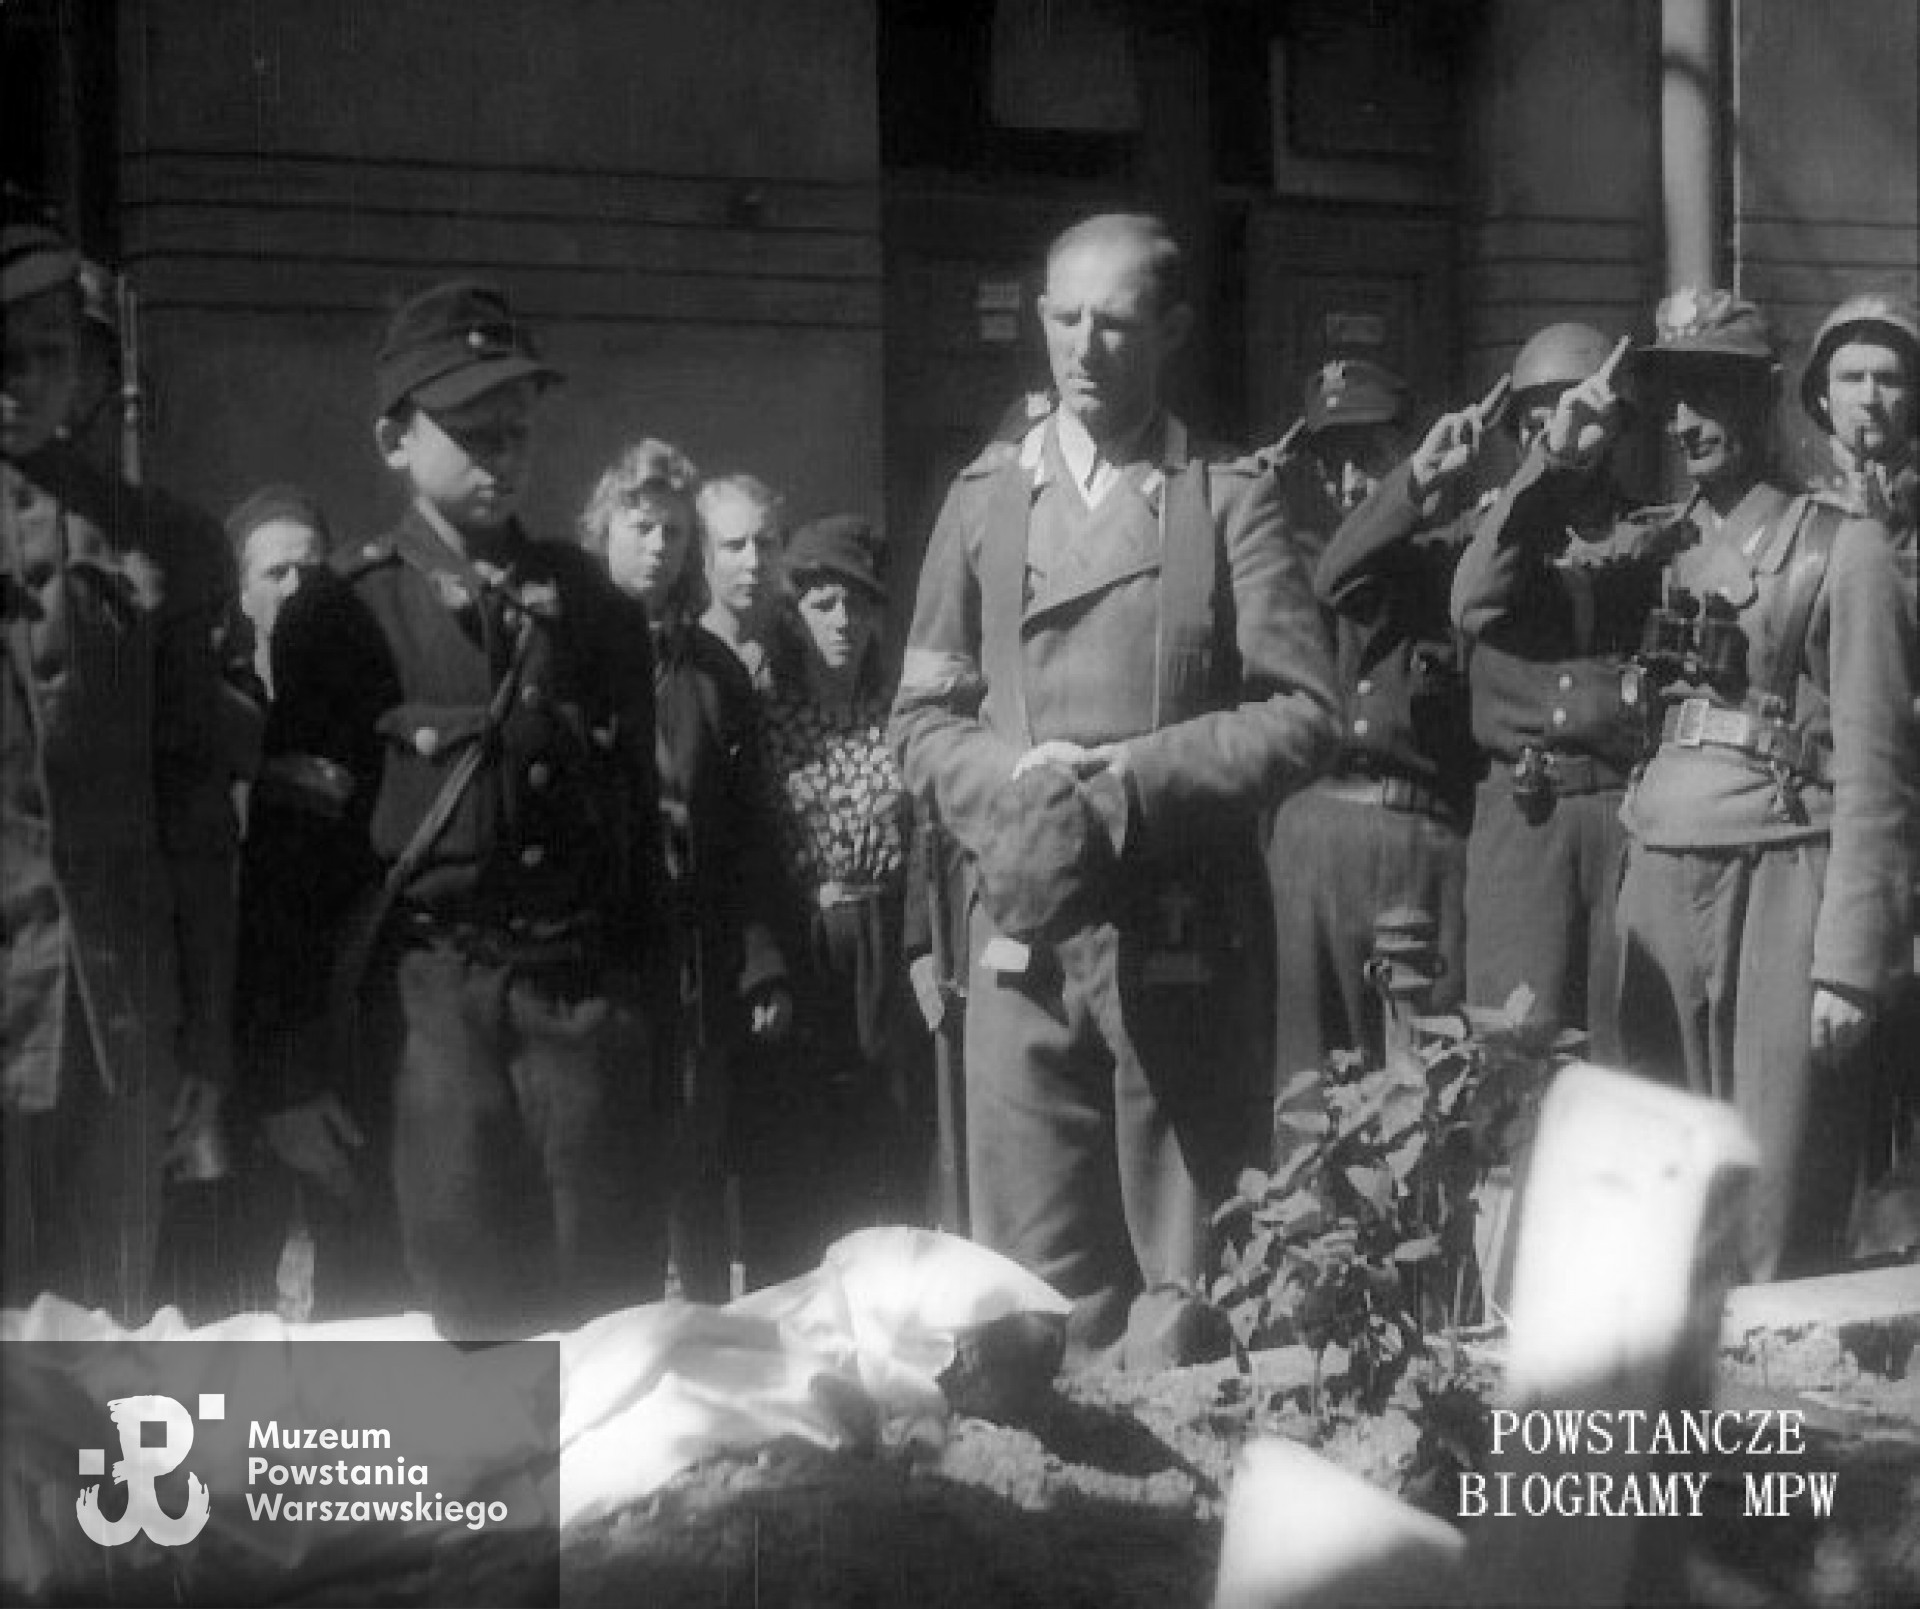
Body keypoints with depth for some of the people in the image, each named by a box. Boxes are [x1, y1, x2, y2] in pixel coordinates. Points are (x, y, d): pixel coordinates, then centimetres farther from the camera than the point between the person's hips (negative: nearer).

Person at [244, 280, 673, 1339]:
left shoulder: (591, 608, 12)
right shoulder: (339, 619, 2)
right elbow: (293, 852, 1)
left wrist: (655, 1014, 12)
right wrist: (296, 1068, -2)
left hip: (592, 998, 3)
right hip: (430, 1000, -3)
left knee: (613, 1316, 2)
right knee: (465, 1313, -2)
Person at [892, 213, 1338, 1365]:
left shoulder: (1231, 501, 4)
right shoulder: (985, 500, 11)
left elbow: (1303, 715, -3)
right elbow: (923, 718, 11)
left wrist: (1137, 778, -13)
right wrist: (1012, 781, -8)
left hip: (1184, 935, -2)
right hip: (1026, 926, 2)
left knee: (1187, 1272, 3)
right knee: (1038, 1276, 4)